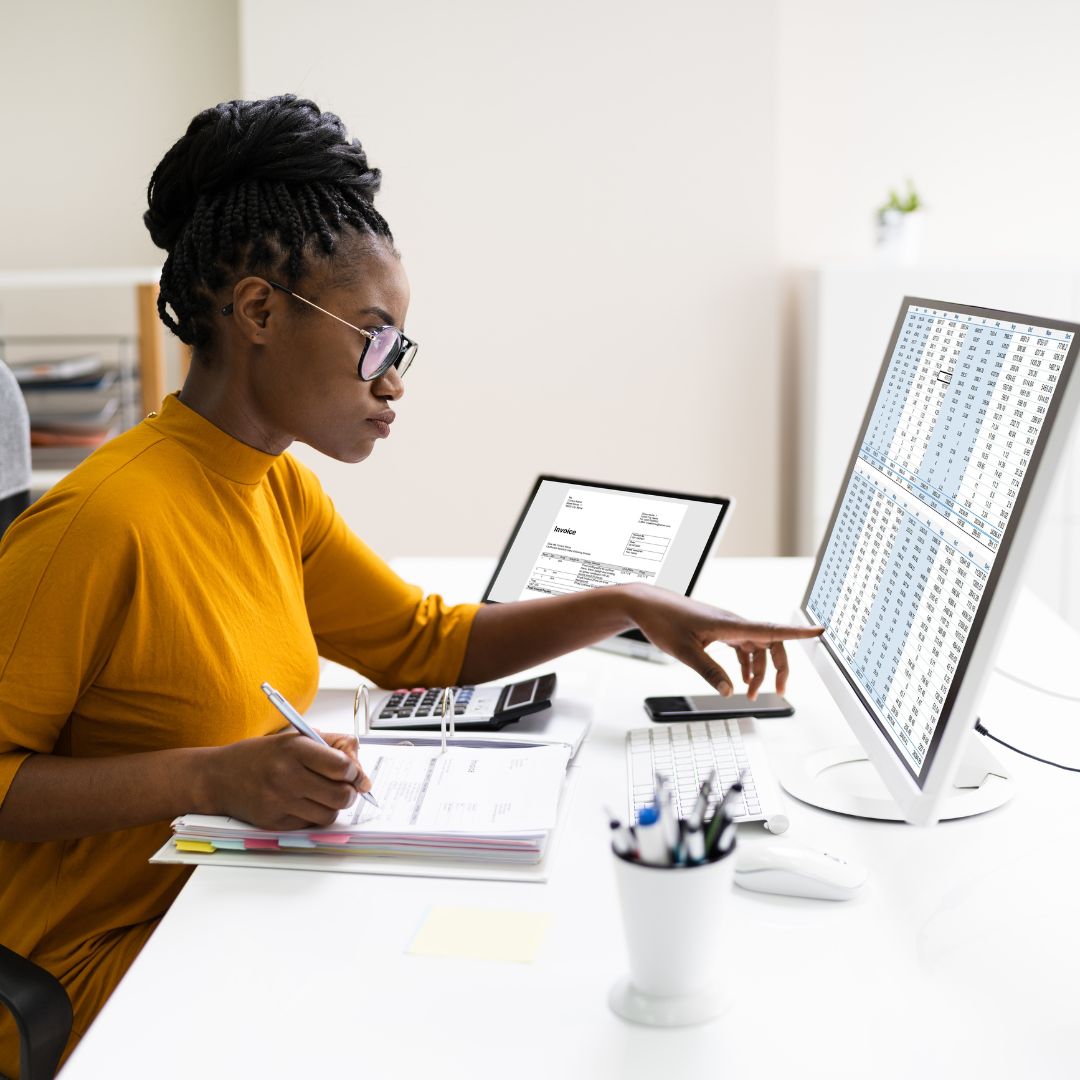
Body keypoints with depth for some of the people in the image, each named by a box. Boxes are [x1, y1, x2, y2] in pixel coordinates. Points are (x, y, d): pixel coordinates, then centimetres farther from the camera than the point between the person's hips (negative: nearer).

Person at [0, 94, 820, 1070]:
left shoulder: (278, 486, 6)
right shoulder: (104, 520, -22)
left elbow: (427, 641, 16)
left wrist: (627, 608, 5)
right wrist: (207, 779, -30)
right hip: (103, 965, -8)